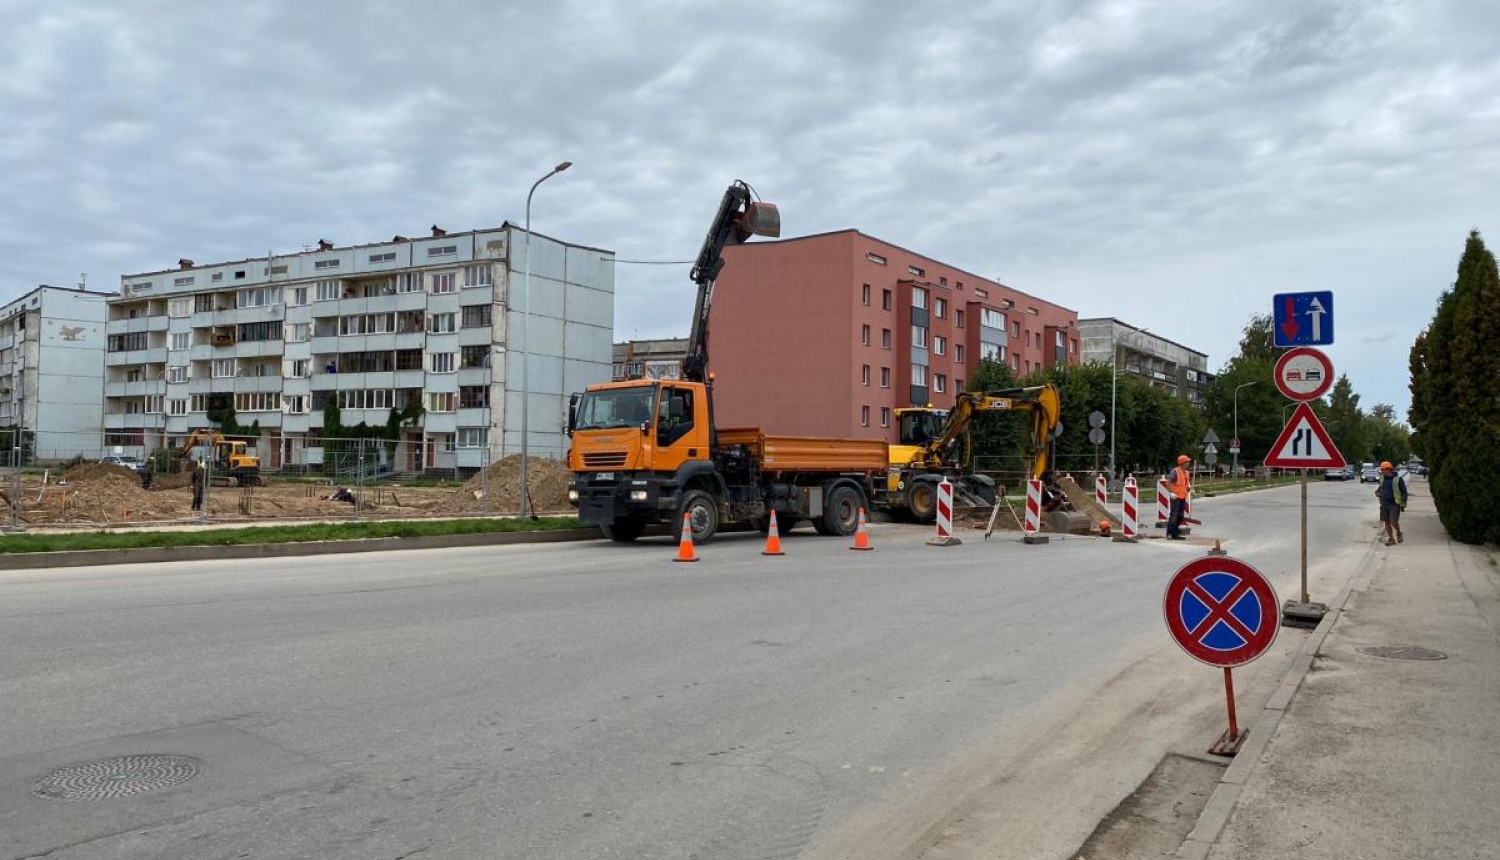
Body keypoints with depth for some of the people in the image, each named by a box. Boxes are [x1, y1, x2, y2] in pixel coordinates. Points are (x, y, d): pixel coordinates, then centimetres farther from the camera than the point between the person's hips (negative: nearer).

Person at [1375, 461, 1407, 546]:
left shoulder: (1398, 479, -7)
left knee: (1393, 521, -12)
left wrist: (1403, 504, -9)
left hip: (1395, 504, -5)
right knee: (1387, 522, 4)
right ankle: (1391, 539, 12)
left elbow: (1404, 492, -4)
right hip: (1384, 504, 5)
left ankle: (1399, 533, 17)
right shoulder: (1382, 478, 9)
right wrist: (1378, 492, 4)